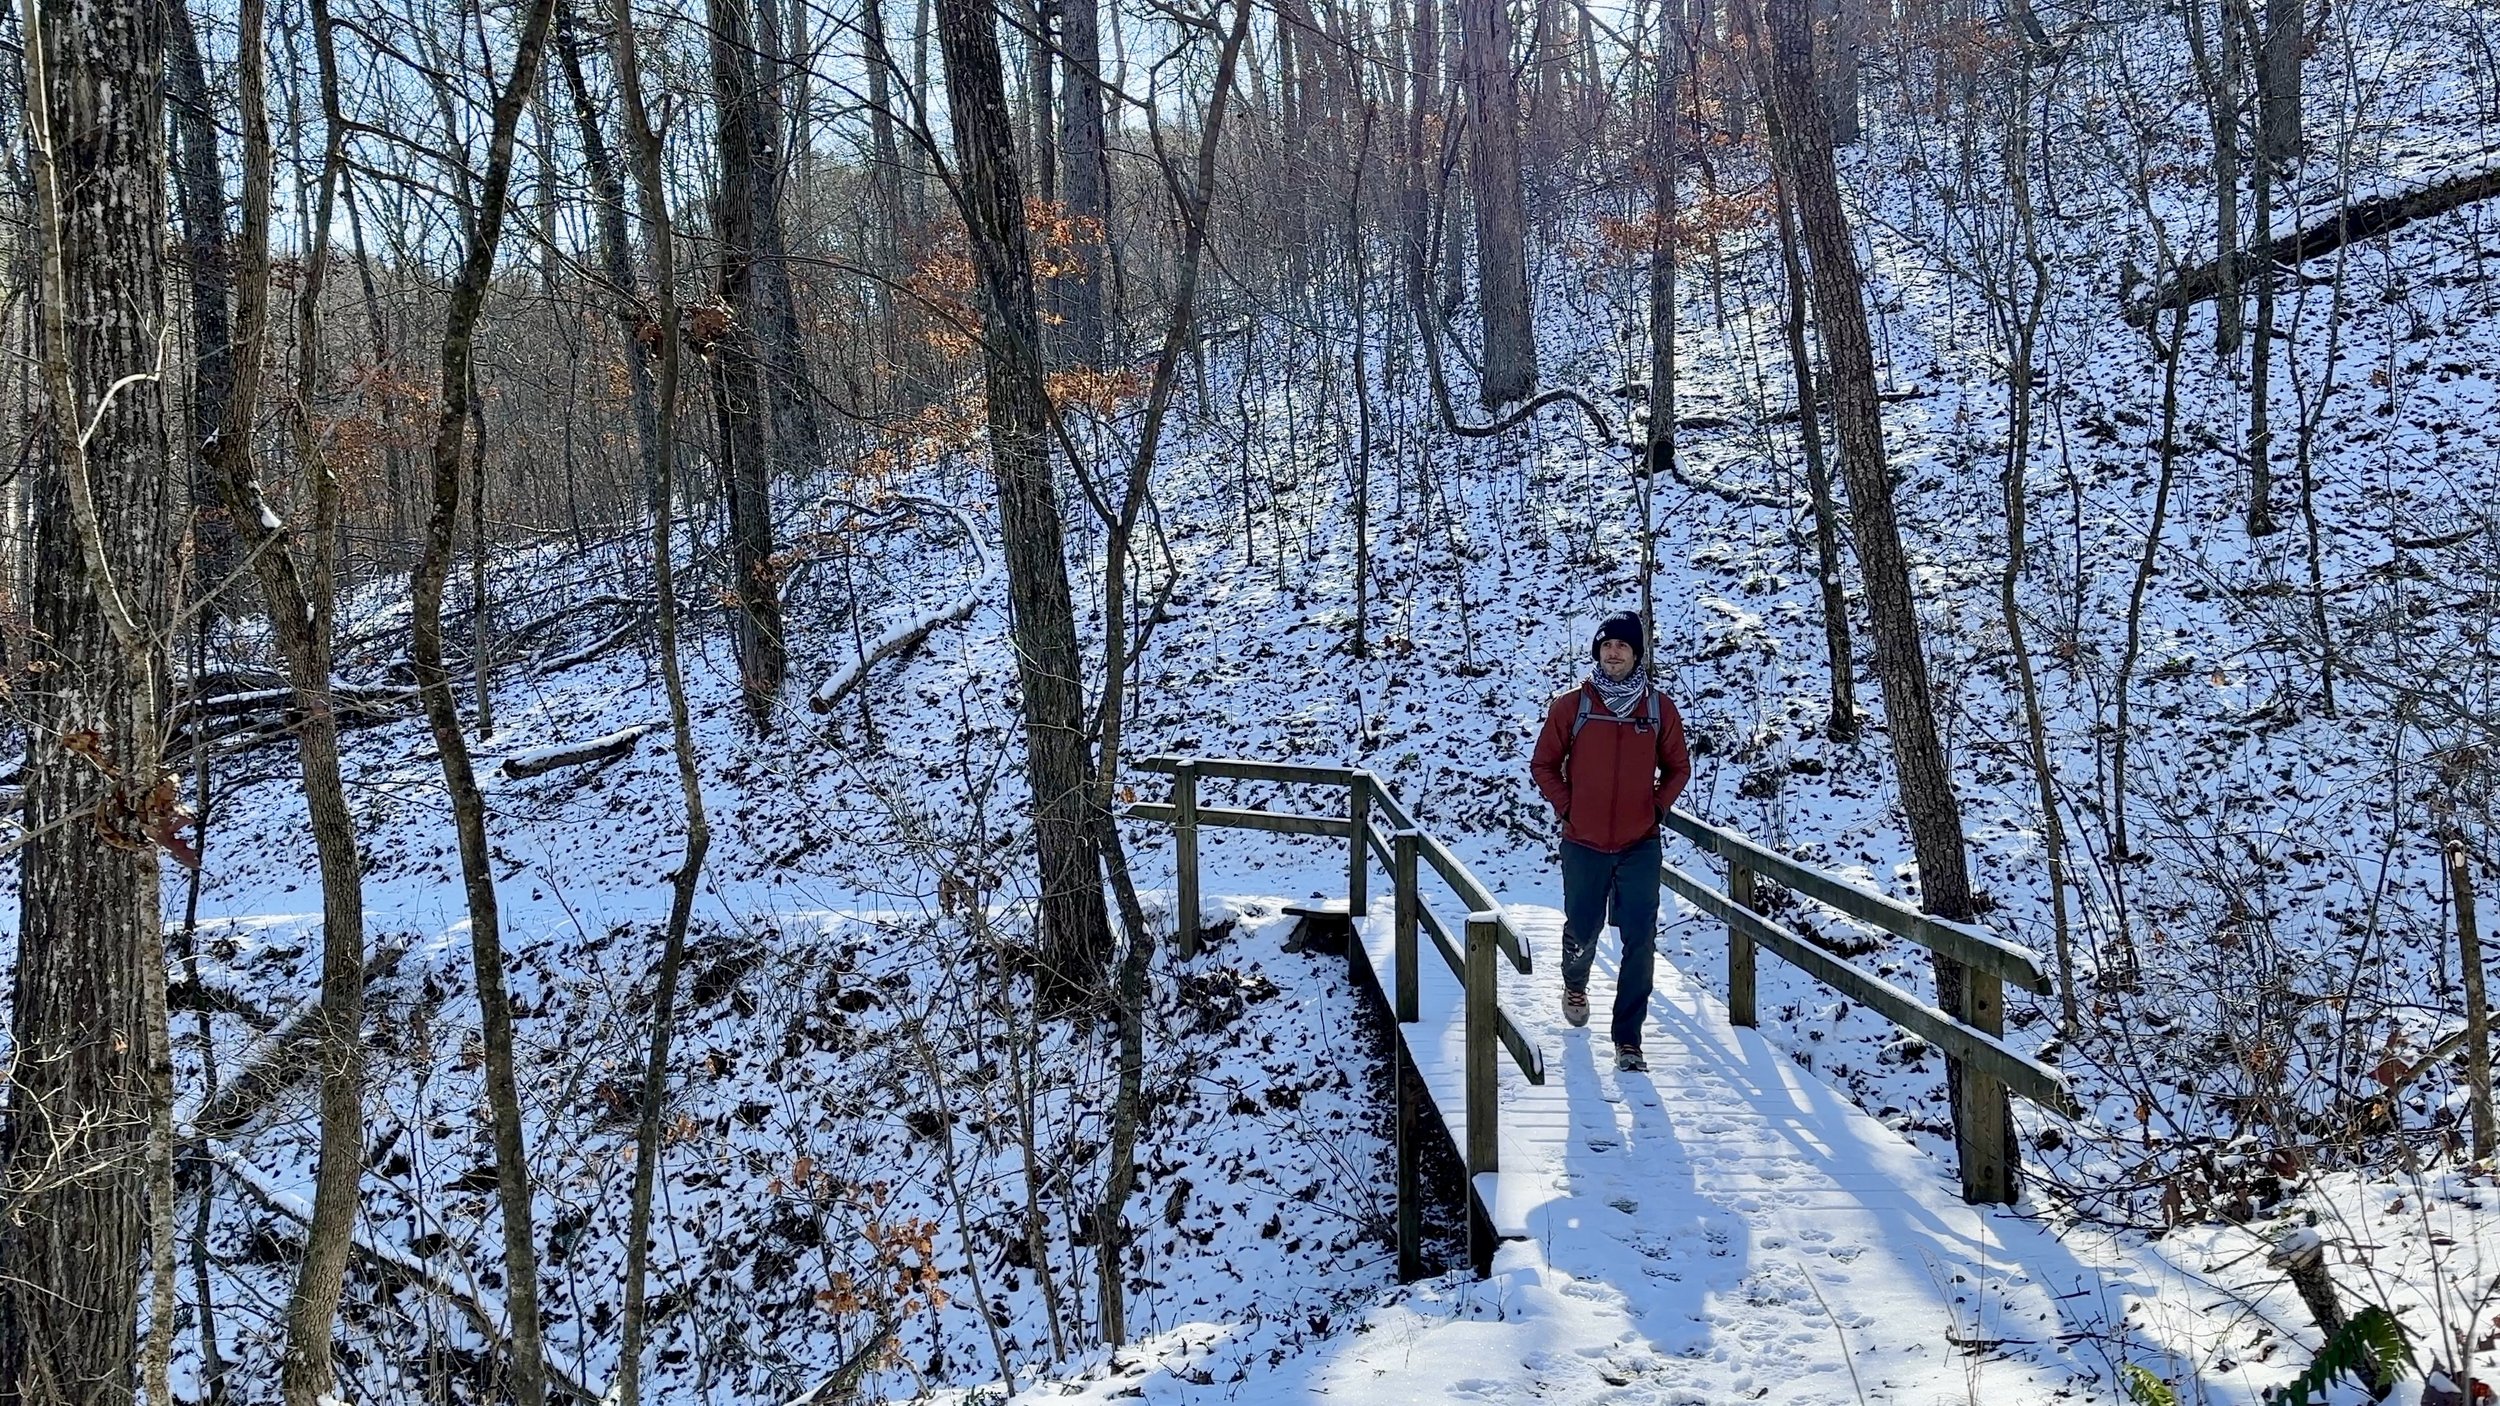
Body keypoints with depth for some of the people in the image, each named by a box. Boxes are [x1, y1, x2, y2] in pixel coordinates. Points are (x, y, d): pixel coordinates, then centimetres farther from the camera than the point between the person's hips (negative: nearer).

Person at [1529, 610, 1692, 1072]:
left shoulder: (1659, 708, 0)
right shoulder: (1570, 705, -3)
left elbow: (1677, 768, 12)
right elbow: (1544, 764, 6)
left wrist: (1657, 808, 1)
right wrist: (1564, 807, -3)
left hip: (1640, 847, 0)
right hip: (1583, 844, 0)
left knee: (1640, 943, -5)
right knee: (1581, 932, 14)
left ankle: (1628, 1038, 3)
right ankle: (1575, 986, 47)